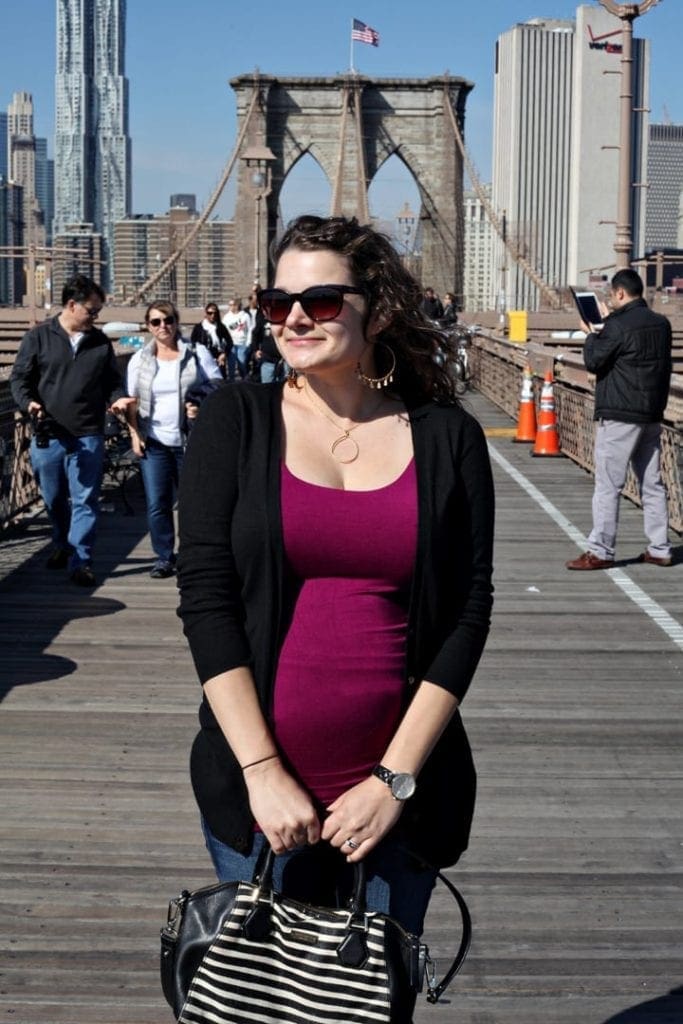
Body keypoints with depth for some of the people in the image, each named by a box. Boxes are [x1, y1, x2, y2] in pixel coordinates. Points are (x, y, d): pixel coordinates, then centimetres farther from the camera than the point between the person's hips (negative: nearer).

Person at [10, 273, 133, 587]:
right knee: (54, 499, 14)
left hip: (88, 437, 0)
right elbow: (19, 378, 2)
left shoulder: (100, 342, 7)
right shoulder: (39, 337, 1)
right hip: (47, 436, 0)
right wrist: (28, 402, -17)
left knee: (85, 501, -1)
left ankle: (80, 561, 6)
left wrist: (117, 398, -6)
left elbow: (112, 381, 15)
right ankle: (62, 546, 36)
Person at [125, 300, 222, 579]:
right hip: (154, 442, 2)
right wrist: (135, 434, -1)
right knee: (157, 504, -1)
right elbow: (132, 401, 10)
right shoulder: (139, 360, 9)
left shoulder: (197, 354, 1)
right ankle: (164, 557, 10)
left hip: (191, 440, -2)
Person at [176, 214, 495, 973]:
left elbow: (468, 613, -3)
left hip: (400, 789, 0)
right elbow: (205, 597, -6)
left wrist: (395, 778, -9)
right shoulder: (234, 422, -1)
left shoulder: (446, 438, -1)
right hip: (256, 784, 0)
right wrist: (263, 770, -12)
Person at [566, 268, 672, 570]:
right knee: (652, 483, 12)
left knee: (608, 484, -4)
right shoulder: (661, 324, 9)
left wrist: (590, 335, 9)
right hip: (652, 414, 8)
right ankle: (659, 549, 15)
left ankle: (600, 551, -3)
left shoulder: (618, 325, -15)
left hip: (619, 415, -8)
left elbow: (593, 361, -10)